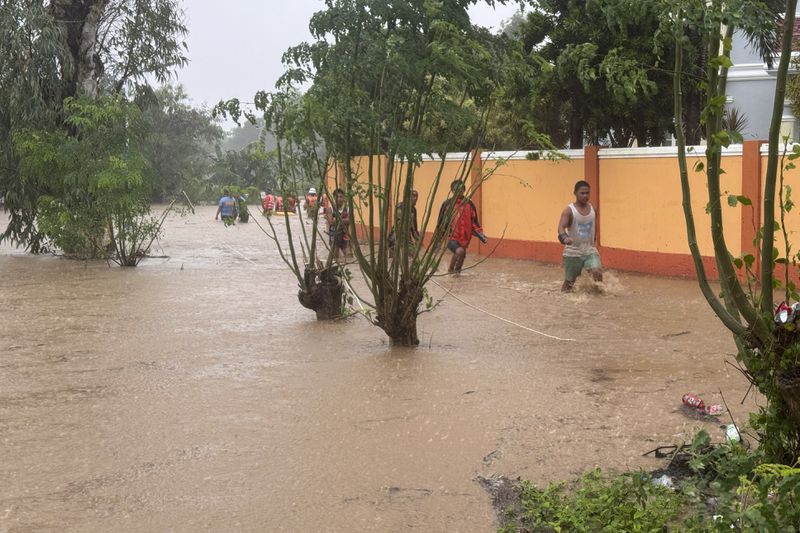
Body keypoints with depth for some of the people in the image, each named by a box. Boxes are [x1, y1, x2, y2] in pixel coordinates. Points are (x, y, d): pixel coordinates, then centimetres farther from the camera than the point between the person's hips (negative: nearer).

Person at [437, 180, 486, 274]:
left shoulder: (469, 204, 4)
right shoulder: (447, 204, -5)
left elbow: (474, 221, 12)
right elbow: (441, 221, 2)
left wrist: (480, 234, 0)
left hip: (464, 238, 4)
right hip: (451, 237, -4)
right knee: (460, 251, -28)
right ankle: (451, 269, -3)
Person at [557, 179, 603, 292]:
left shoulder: (593, 209, 2)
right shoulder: (569, 210, -12)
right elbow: (561, 227, -27)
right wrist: (564, 238, -47)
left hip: (590, 251, 3)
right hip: (573, 252, -3)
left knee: (597, 272, -22)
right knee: (569, 281, 7)